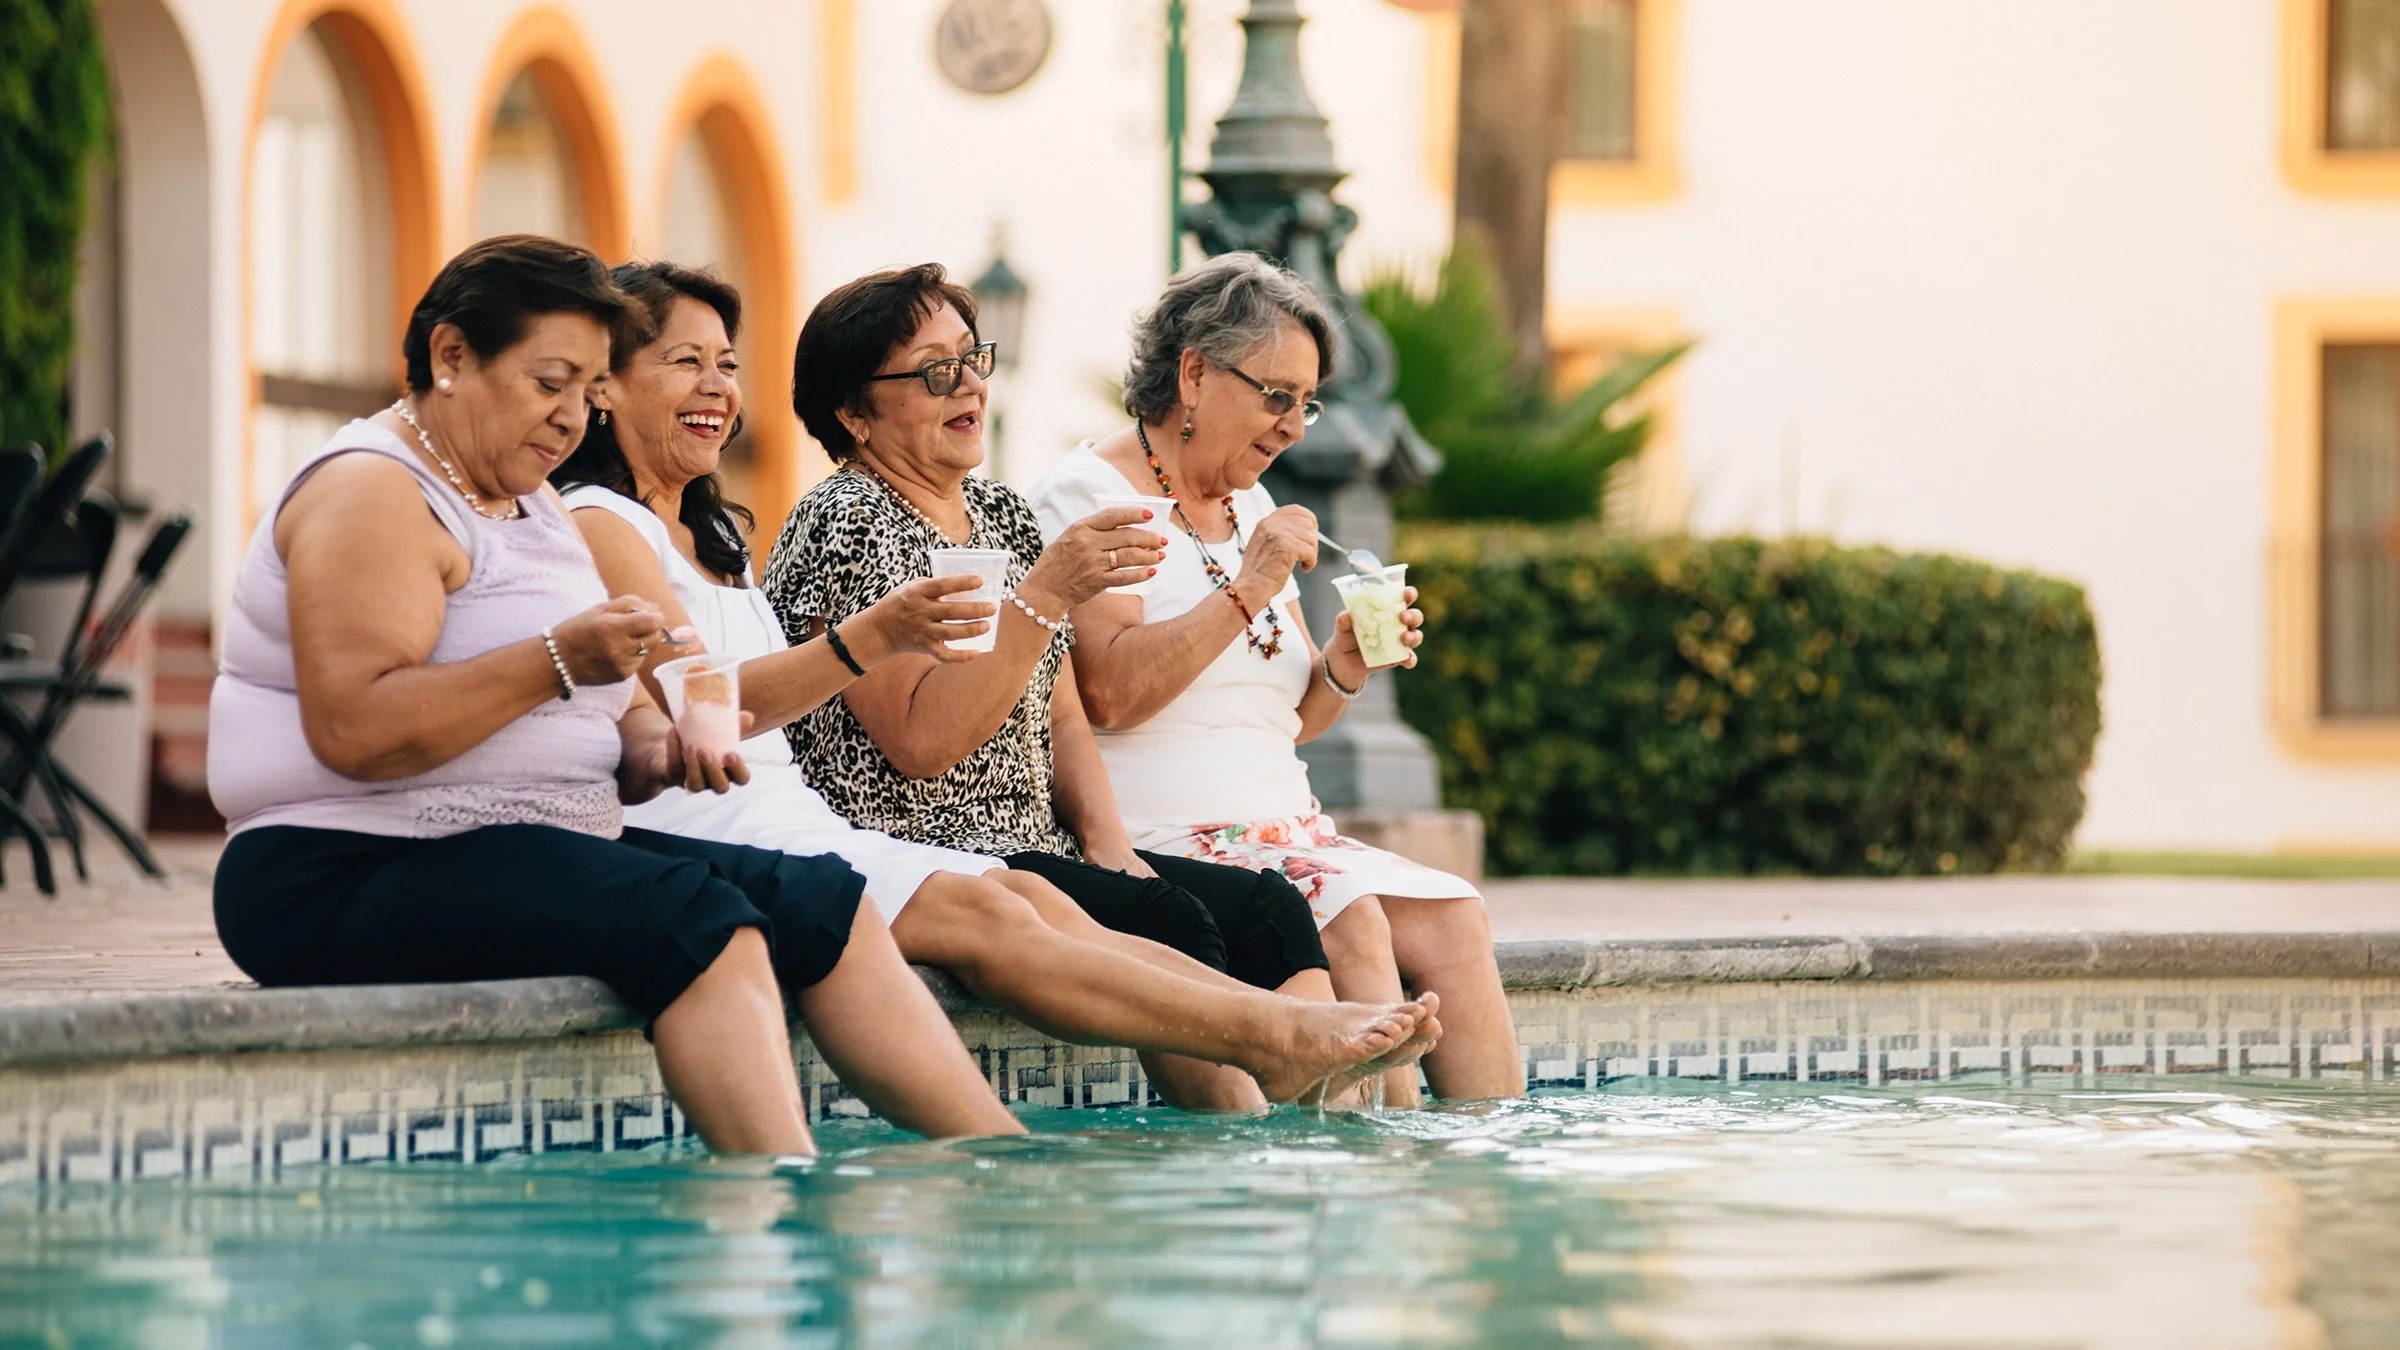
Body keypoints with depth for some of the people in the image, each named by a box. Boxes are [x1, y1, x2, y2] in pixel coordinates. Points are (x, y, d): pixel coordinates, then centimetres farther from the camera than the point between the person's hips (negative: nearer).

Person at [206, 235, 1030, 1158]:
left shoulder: (530, 504, 21)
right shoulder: (371, 493, -11)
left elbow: (602, 710, 23)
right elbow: (353, 728, -24)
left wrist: (654, 749, -1)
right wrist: (559, 662, -27)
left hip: (523, 855, 10)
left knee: (821, 904, -3)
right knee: (697, 919, -28)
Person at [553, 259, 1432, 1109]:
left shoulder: (711, 534, 26)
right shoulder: (598, 523, -4)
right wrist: (868, 643, -32)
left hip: (791, 819, 9)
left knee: (1027, 897, -13)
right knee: (980, 915, -23)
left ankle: (1289, 1028, -29)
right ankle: (1273, 1038, -32)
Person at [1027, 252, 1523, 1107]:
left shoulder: (1250, 507, 21)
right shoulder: (1087, 496, -3)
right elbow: (1108, 694, -18)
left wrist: (1341, 671, 1)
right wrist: (1247, 592, -18)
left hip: (1286, 834, 8)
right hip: (1162, 840, -8)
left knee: (1452, 920, -16)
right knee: (1351, 923, -29)